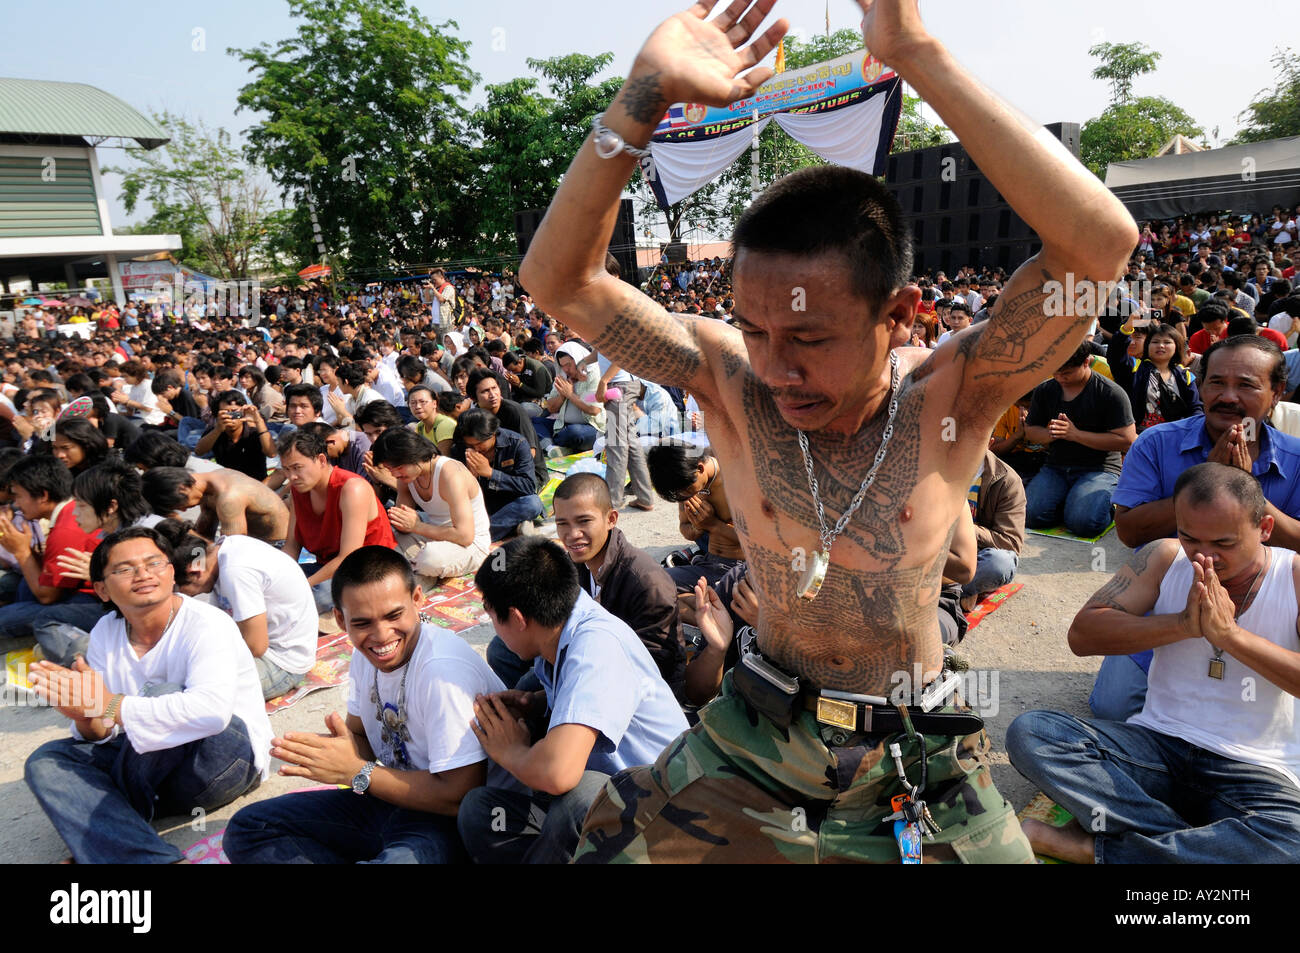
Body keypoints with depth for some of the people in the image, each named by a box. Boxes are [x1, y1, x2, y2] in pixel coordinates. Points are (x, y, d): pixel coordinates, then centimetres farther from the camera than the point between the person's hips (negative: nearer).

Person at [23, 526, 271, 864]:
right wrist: (88, 719, -24)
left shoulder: (206, 625, -19)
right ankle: (152, 859, -32)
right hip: (151, 761, 7)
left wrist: (110, 705, -35)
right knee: (46, 761, -11)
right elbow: (101, 734, 1)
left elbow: (212, 710, -39)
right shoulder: (105, 633, 3)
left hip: (231, 754, -7)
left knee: (162, 694, -31)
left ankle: (114, 807, -5)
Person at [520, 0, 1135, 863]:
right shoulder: (732, 380, -16)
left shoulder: (949, 398, -20)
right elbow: (557, 280, -22)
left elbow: (1100, 244, -36)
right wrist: (644, 98, -34)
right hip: (752, 742, 2)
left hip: (915, 761, -1)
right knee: (607, 845, 7)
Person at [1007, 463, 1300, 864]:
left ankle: (1086, 847, -23)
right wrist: (1183, 623, -18)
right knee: (1030, 732, -24)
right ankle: (1201, 842, -22)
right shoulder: (1164, 559, 2)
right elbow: (1082, 634, -6)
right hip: (1157, 743, 2)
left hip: (1252, 768, -2)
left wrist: (1230, 634, -23)